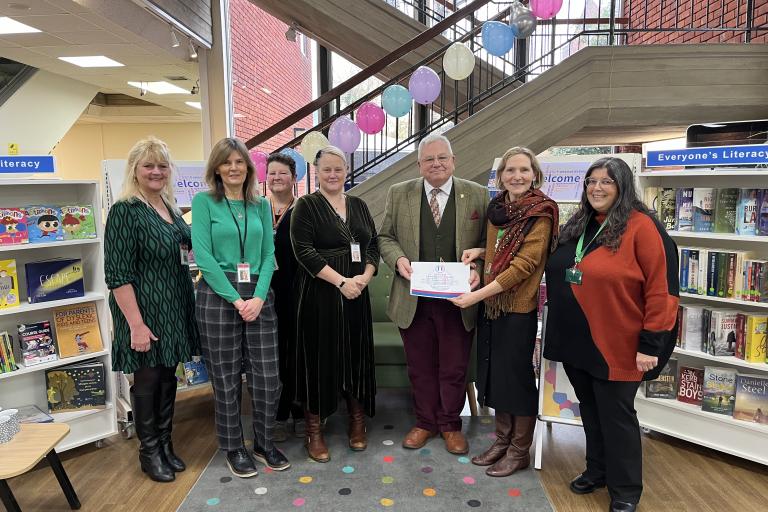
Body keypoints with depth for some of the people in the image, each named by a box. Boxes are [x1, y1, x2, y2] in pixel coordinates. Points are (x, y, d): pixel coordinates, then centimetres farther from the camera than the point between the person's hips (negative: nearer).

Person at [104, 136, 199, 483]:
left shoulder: (170, 208, 9)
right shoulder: (125, 211, -14)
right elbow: (117, 274, -18)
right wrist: (136, 324, -21)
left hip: (174, 309, 7)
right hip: (145, 311, -7)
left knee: (168, 377, 15)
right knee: (147, 380, 6)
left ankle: (165, 443, 31)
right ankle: (149, 451, 25)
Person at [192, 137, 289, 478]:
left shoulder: (261, 205, 10)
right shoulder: (204, 201, -1)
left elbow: (269, 254, 5)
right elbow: (203, 255, -9)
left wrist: (258, 297, -10)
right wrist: (236, 299, -14)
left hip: (258, 296, 3)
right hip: (218, 297, -3)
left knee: (267, 376, 4)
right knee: (226, 378, 7)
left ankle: (264, 443, 26)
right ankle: (233, 449, 26)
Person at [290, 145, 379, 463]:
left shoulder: (358, 206, 12)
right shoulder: (306, 206, -2)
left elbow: (374, 245, 10)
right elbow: (304, 251, -12)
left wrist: (364, 277, -8)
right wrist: (341, 281, -18)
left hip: (357, 295, 5)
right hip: (319, 295, -4)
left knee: (357, 356, 9)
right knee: (319, 358, 3)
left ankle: (357, 423, 26)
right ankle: (314, 431, 17)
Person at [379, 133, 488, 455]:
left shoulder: (477, 195, 2)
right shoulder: (399, 194, 3)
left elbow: (486, 242, 4)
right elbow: (386, 237, 8)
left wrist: (478, 269, -13)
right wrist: (398, 259, -12)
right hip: (414, 299, 1)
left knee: (454, 368, 11)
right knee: (420, 367, 13)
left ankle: (450, 425, 32)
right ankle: (425, 422, 33)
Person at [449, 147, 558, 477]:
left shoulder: (540, 214, -14)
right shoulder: (498, 208, 7)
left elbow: (523, 265, -20)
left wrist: (477, 295, -23)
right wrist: (481, 251, 2)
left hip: (518, 307, -7)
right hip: (490, 304, 7)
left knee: (516, 375, 6)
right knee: (493, 373, 15)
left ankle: (519, 451, 24)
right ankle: (502, 440, 33)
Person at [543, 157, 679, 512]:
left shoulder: (641, 227, -13)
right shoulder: (577, 226, 9)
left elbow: (661, 289, -15)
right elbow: (559, 277, 19)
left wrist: (650, 343, -16)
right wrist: (557, 330, 14)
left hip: (615, 345, -6)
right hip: (576, 341, 6)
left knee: (616, 416, 7)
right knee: (590, 411, 19)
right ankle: (597, 470, 38)